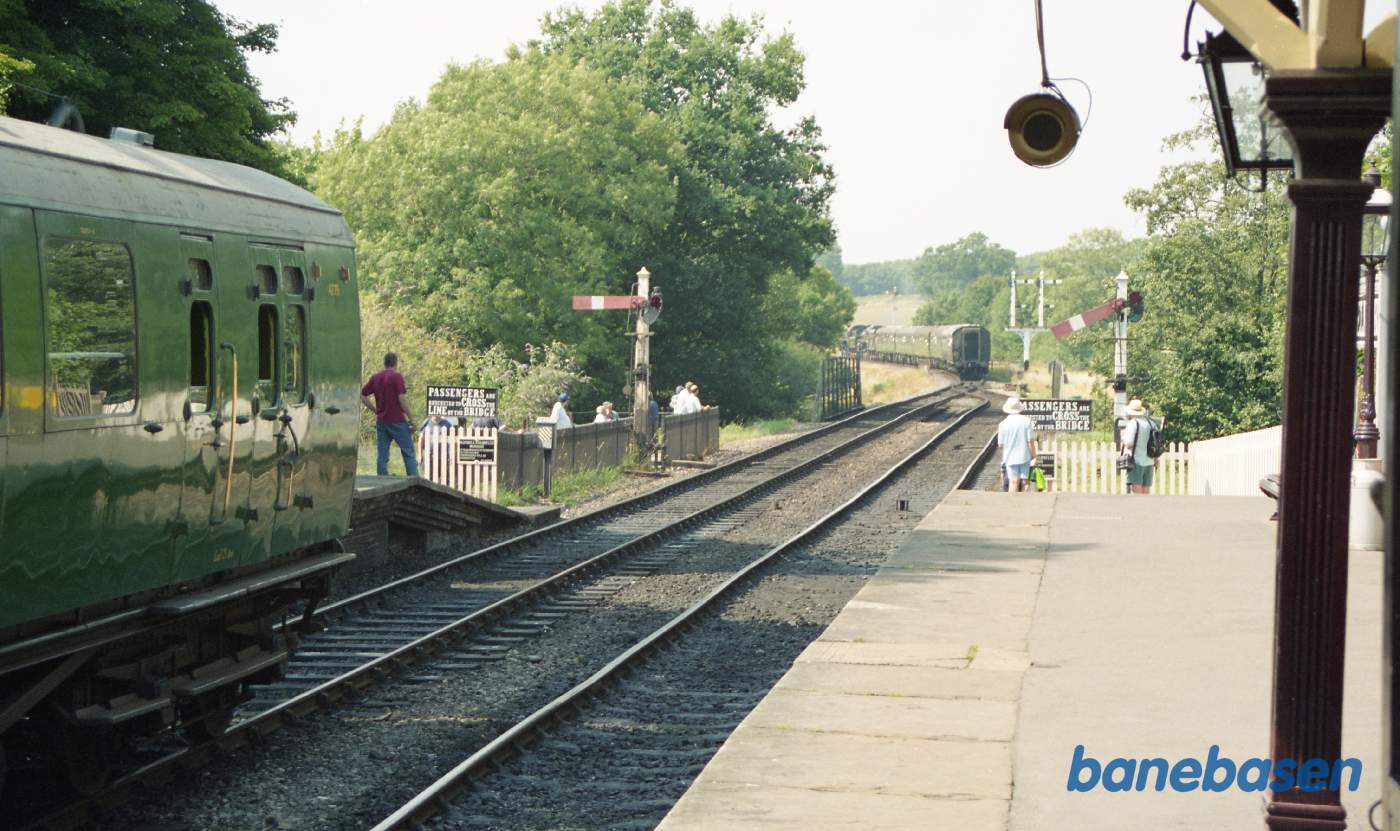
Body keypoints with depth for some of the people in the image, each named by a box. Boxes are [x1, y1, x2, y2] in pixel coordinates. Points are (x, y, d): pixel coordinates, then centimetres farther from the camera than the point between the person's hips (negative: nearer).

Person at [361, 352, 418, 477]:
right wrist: (411, 419, -9)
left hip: (381, 420, 5)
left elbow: (362, 396, 12)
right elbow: (402, 399, -15)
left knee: (382, 455, 5)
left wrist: (376, 410, 15)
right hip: (397, 420, -5)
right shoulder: (396, 377, -9)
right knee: (408, 453, 1)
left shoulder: (375, 377, 8)